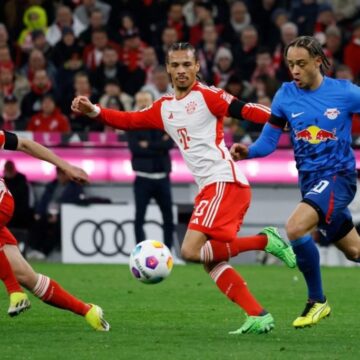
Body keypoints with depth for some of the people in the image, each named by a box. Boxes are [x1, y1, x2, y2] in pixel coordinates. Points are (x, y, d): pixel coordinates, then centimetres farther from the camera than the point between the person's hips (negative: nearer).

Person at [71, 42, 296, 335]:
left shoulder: (206, 96, -2)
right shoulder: (164, 108, 19)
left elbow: (245, 111, -11)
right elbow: (128, 121, 19)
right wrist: (93, 111, 4)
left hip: (225, 182, -8)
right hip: (210, 188, 8)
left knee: (192, 251, -19)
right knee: (212, 263, 2)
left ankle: (265, 240, -11)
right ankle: (259, 316, 1)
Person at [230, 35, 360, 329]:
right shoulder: (286, 95, 1)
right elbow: (268, 142, 3)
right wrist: (247, 151, -17)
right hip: (310, 182, 5)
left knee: (295, 227, -28)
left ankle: (317, 301, -12)